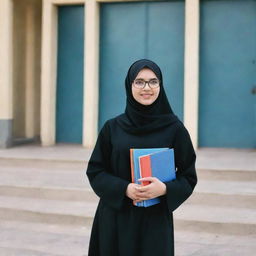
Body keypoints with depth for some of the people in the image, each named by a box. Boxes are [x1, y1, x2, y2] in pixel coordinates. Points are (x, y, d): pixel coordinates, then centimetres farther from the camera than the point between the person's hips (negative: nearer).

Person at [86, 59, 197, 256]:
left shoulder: (174, 127, -2)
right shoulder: (112, 128, 2)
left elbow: (189, 176, 2)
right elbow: (95, 171, 3)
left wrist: (165, 189, -17)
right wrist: (124, 188, -14)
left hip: (156, 220, -1)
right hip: (116, 220, 1)